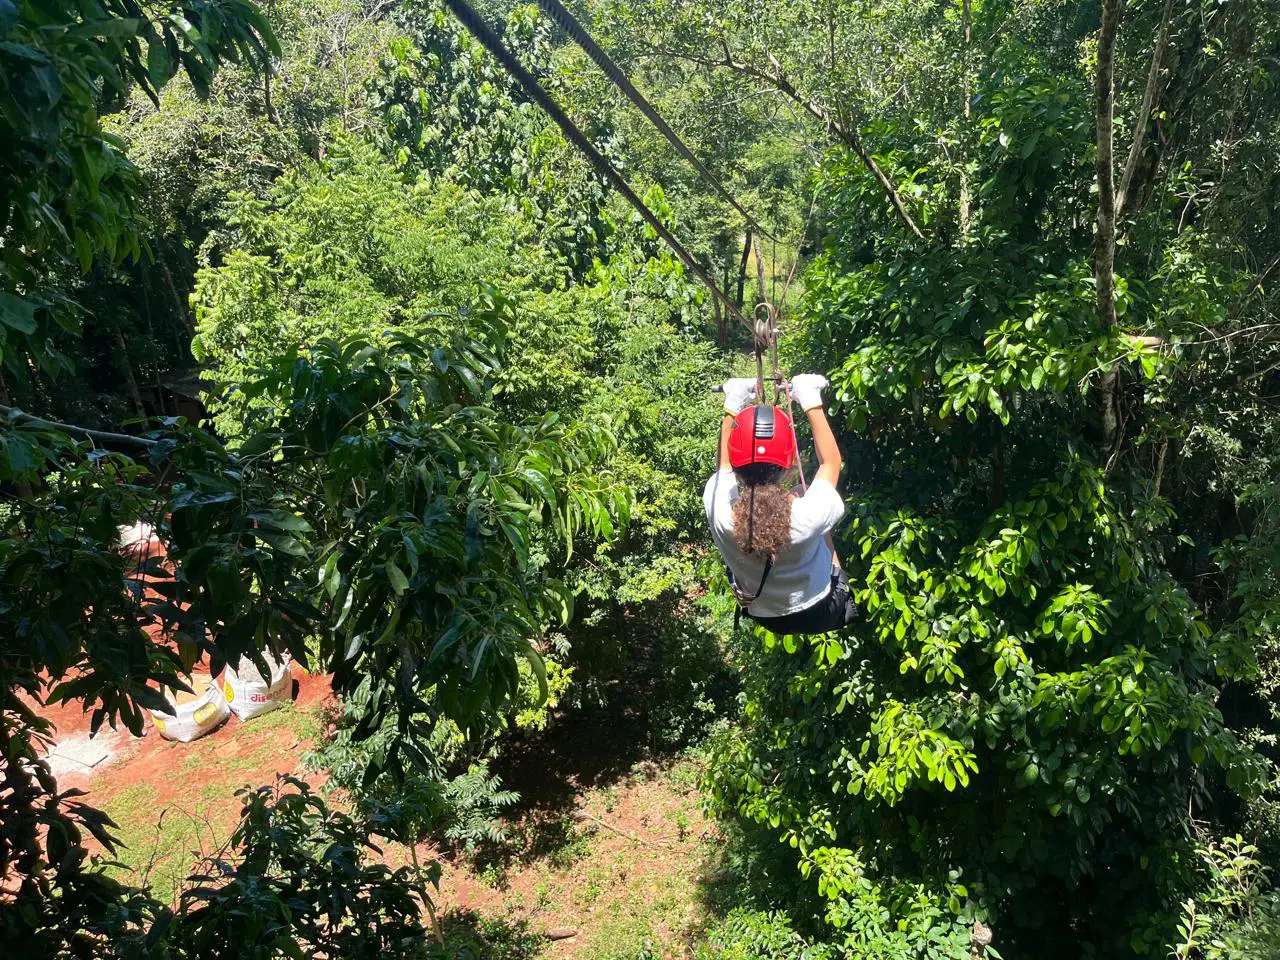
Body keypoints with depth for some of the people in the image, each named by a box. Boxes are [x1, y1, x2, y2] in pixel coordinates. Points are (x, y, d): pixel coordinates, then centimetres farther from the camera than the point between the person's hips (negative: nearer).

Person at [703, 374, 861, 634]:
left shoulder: (721, 513, -32)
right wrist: (811, 402, -9)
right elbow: (831, 462, -15)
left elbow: (724, 464, -7)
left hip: (764, 618, 2)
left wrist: (732, 407, 0)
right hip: (821, 613, -1)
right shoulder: (808, 516, -37)